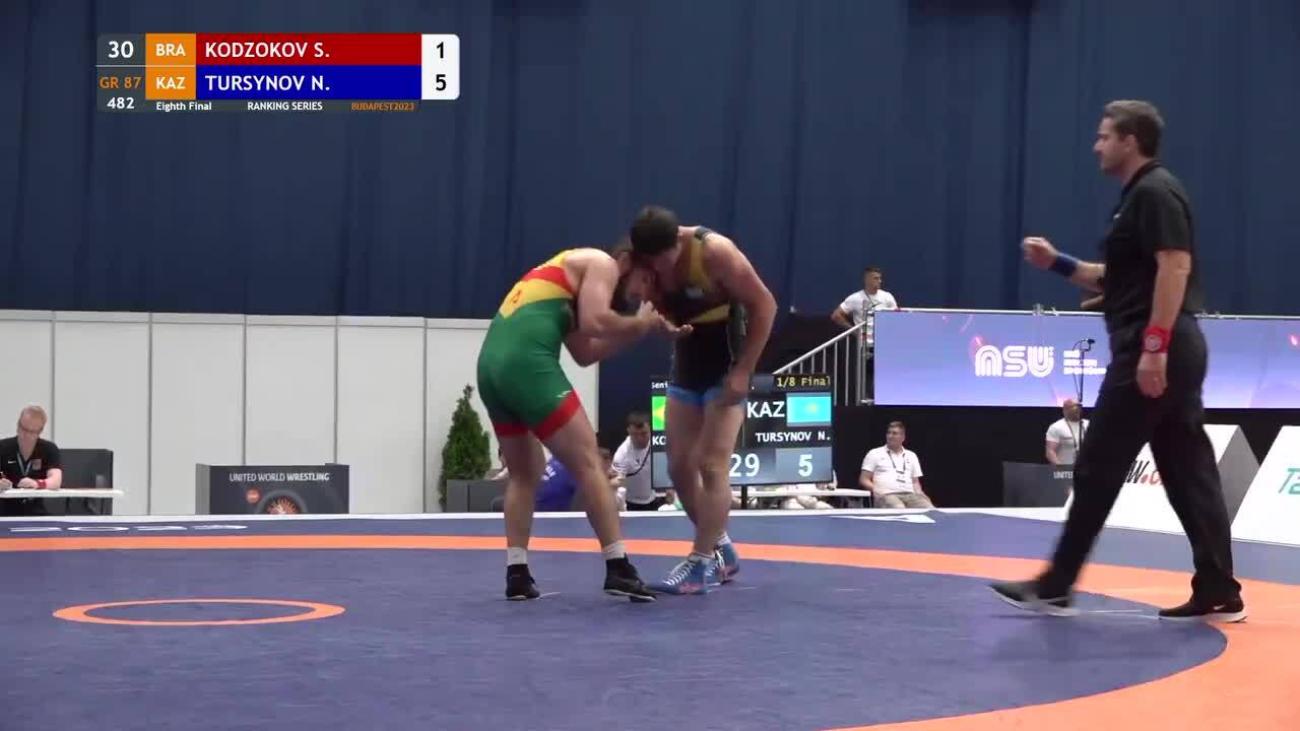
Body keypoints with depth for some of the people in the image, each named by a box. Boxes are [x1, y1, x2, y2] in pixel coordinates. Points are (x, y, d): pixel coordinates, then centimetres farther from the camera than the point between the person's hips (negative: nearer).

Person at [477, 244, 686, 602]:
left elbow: (585, 353, 28)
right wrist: (642, 323, 8)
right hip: (526, 362, -9)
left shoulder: (569, 274, 33)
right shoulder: (602, 264, 8)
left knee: (525, 474, 19)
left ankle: (517, 574, 13)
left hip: (491, 365, 9)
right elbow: (596, 322, -9)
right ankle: (618, 568, -4)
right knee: (588, 462, -3)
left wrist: (640, 328, 25)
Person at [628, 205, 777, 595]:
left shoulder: (715, 251, -24)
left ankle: (701, 564, -8)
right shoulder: (648, 263, -7)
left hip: (727, 368, -7)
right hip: (685, 367, 7)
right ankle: (720, 549, 21)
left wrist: (743, 371, -19)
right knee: (679, 466, 6)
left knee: (712, 466, -12)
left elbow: (764, 305, -19)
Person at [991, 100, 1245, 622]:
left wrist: (1153, 347, -25)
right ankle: (1219, 593, 8)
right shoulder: (1140, 196, 21)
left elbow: (1175, 268, -21)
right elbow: (1120, 280, 26)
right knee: (1188, 471, 7)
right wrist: (1057, 263, 18)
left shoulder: (1154, 192, -11)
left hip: (1152, 351, -11)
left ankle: (1054, 586, 2)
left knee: (1098, 468, -4)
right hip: (1171, 352, 11)